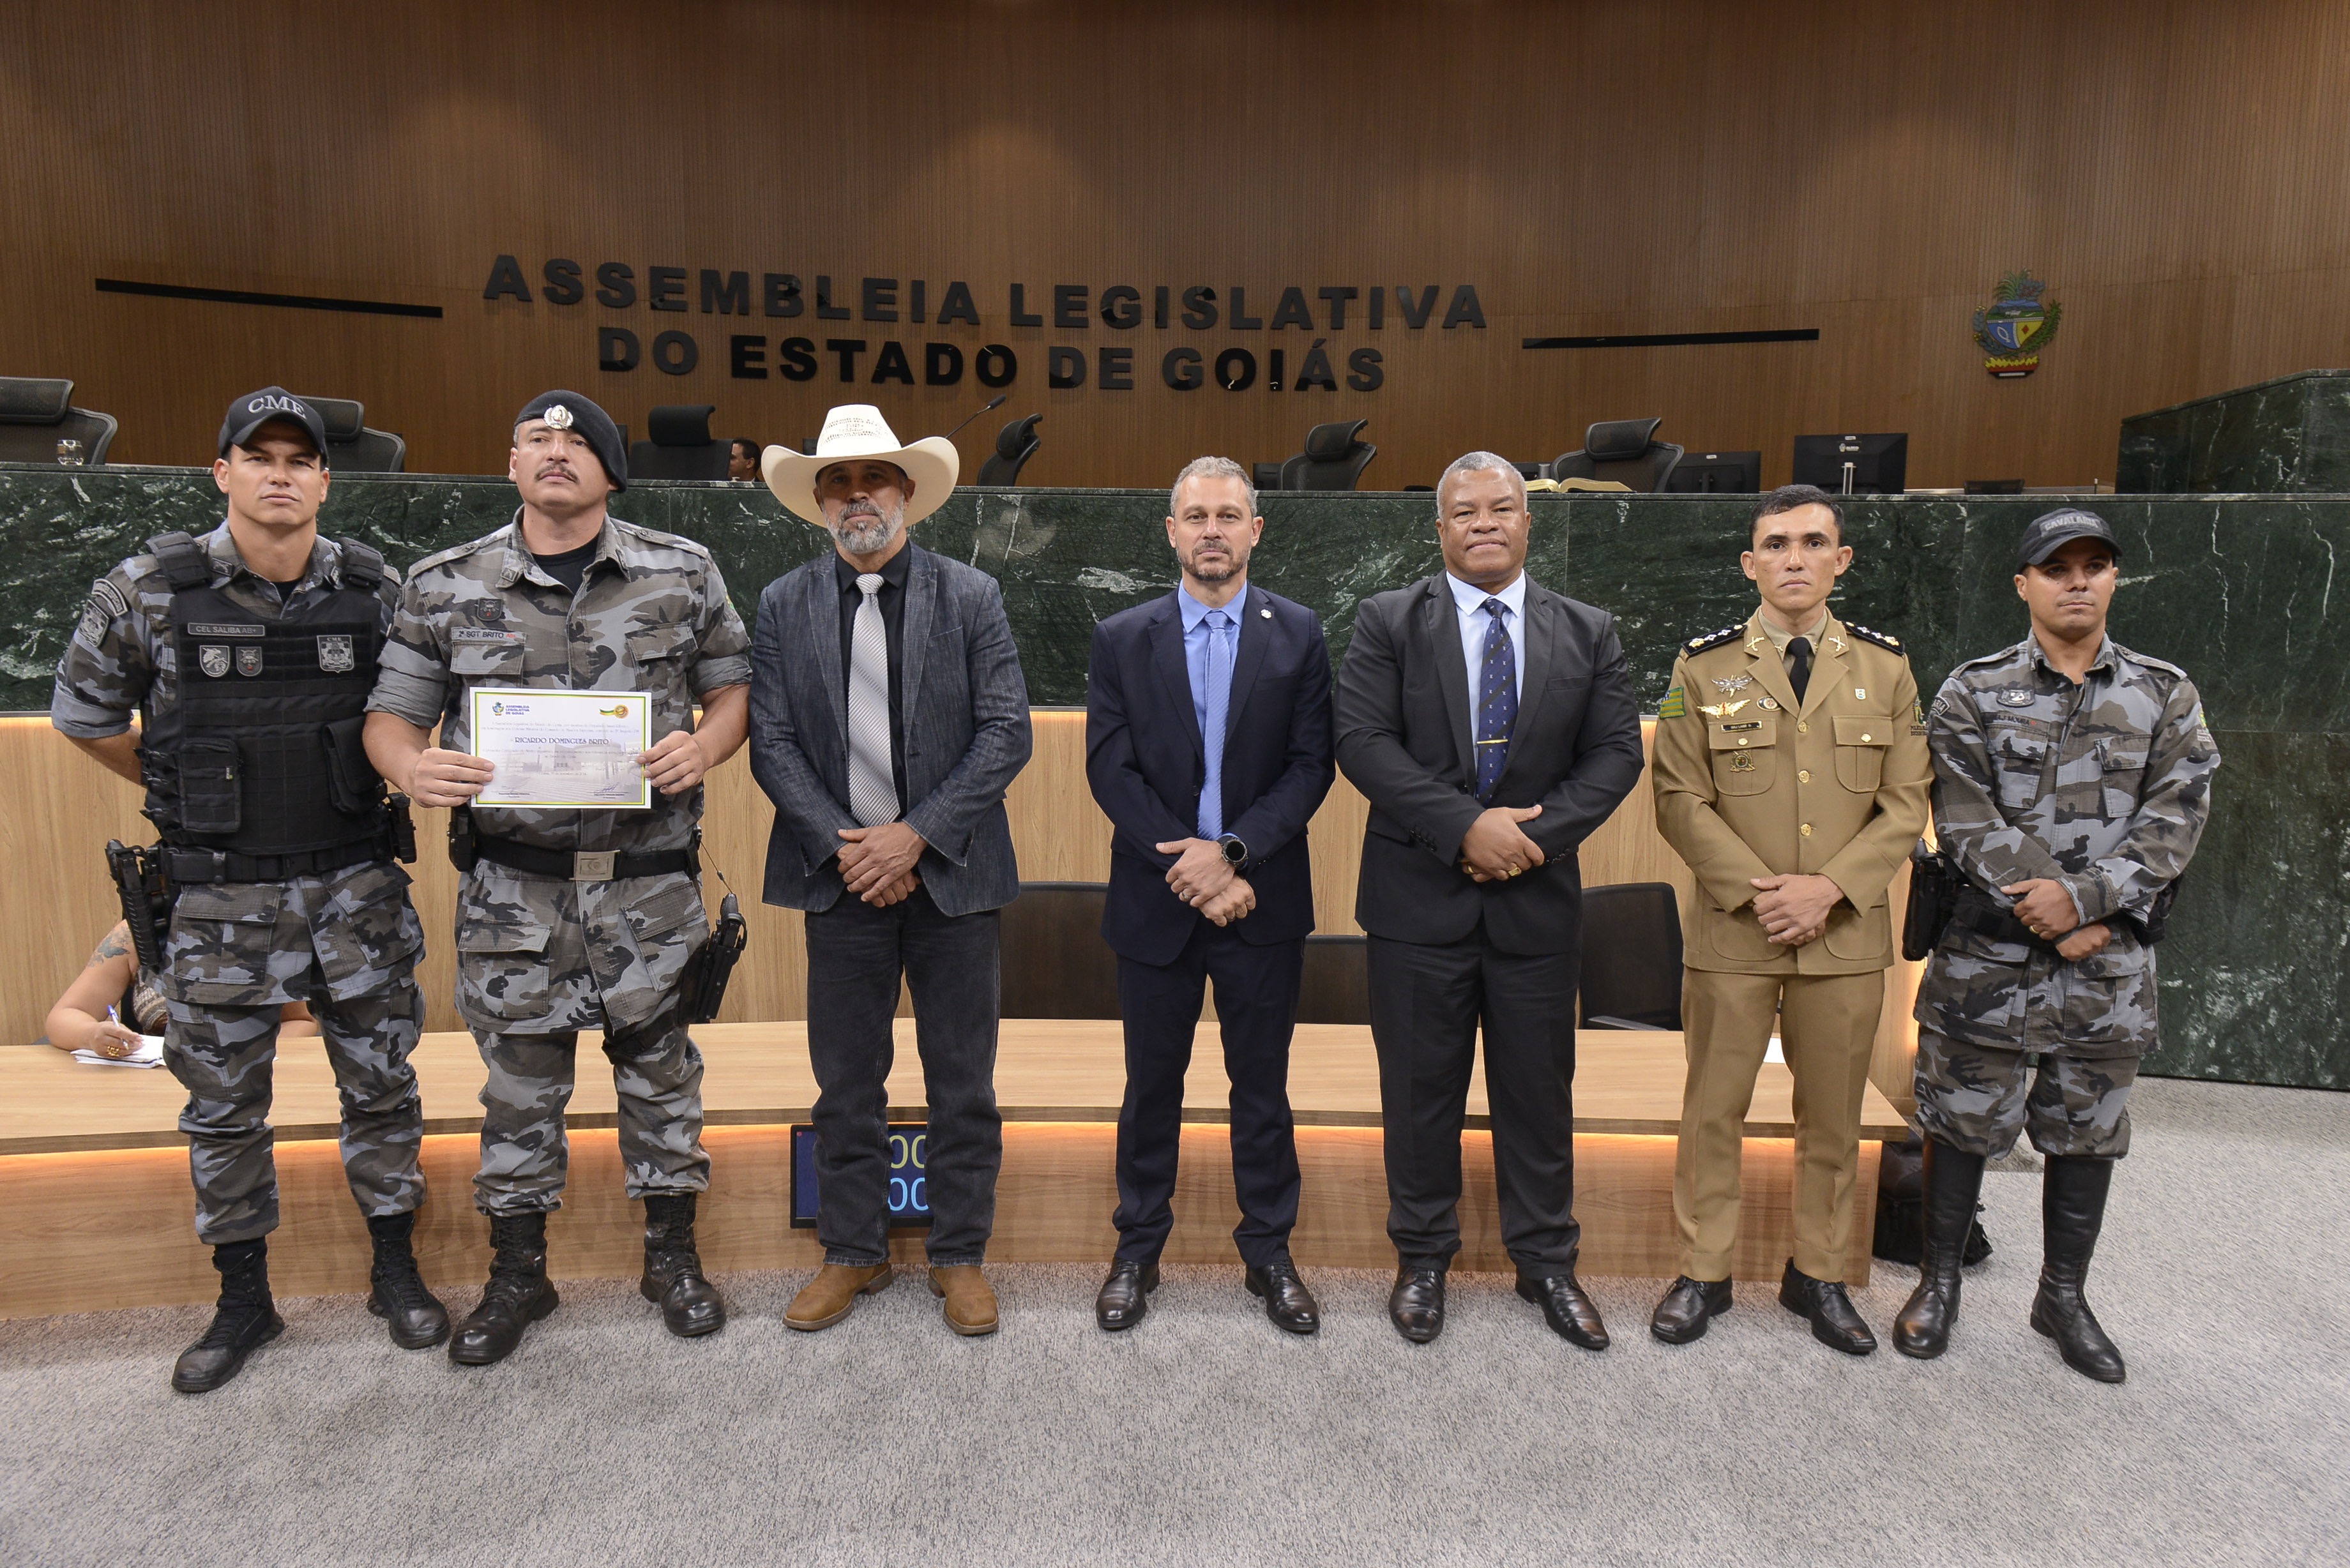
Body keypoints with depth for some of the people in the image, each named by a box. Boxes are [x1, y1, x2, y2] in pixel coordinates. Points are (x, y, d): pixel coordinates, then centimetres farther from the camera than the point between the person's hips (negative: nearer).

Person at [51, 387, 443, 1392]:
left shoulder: (376, 590, -2)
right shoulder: (148, 593, -7)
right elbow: (83, 717, 8)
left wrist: (371, 784, 8)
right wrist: (188, 796, 10)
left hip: (357, 885, 1)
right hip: (221, 896, 0)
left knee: (380, 1082, 10)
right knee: (223, 1102, 10)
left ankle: (395, 1271, 27)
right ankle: (244, 1301, 28)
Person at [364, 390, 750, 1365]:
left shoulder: (682, 574, 2)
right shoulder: (446, 587, 2)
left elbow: (734, 684, 6)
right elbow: (392, 713, 5)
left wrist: (704, 746, -15)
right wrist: (413, 766, -17)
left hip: (650, 881, 0)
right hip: (513, 888, 0)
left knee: (658, 1068, 12)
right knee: (519, 1081, 11)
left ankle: (672, 1255, 31)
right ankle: (517, 1273, 31)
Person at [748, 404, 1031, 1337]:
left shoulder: (971, 596, 0)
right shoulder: (783, 605, 5)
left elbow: (1006, 734, -6)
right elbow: (771, 742, 0)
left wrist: (915, 835, -13)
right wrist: (842, 846, -11)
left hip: (950, 872, -1)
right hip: (841, 873, 2)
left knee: (963, 1083, 7)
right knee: (846, 1083, 11)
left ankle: (960, 1257, 23)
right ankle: (853, 1253, 27)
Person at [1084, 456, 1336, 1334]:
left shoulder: (1298, 635, 2)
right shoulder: (1122, 639, 3)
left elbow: (1312, 764, -4)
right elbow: (1110, 769, -4)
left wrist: (1232, 851, -16)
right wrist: (1192, 868, -13)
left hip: (1262, 899, 0)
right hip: (1155, 900, 0)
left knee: (1262, 1085, 11)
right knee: (1151, 1084, 12)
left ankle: (1269, 1253, 26)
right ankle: (1138, 1251, 28)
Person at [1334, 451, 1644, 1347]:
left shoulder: (1588, 634, 7)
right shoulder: (1388, 624, -1)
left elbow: (1615, 754, 1)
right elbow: (1364, 743, -11)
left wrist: (1538, 833, -14)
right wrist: (1466, 826, -19)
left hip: (1536, 899, 2)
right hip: (1420, 900, -2)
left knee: (1539, 1090, 12)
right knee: (1420, 1090, 9)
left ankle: (1546, 1262, 31)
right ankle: (1422, 1257, 28)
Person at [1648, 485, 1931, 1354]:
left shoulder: (1885, 665, 5)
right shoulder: (1704, 665, 0)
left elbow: (1906, 804, 2)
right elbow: (1680, 801, -3)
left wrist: (1829, 887, -12)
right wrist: (1757, 890, -13)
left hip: (1847, 933, 2)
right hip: (1731, 930, -1)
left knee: (1833, 1116, 12)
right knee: (1713, 1110, 6)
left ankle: (1818, 1275, 29)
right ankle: (1703, 1273, 21)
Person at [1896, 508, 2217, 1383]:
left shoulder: (2166, 697, 5)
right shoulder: (1971, 694, -1)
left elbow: (2175, 822, -5)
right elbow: (1966, 821, -9)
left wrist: (2082, 897, -19)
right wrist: (2049, 911, -16)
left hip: (2111, 963, 2)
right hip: (1988, 957, -2)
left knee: (2086, 1134, 14)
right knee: (1963, 1123, 7)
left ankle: (2064, 1296, 31)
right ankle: (1939, 1281, 24)